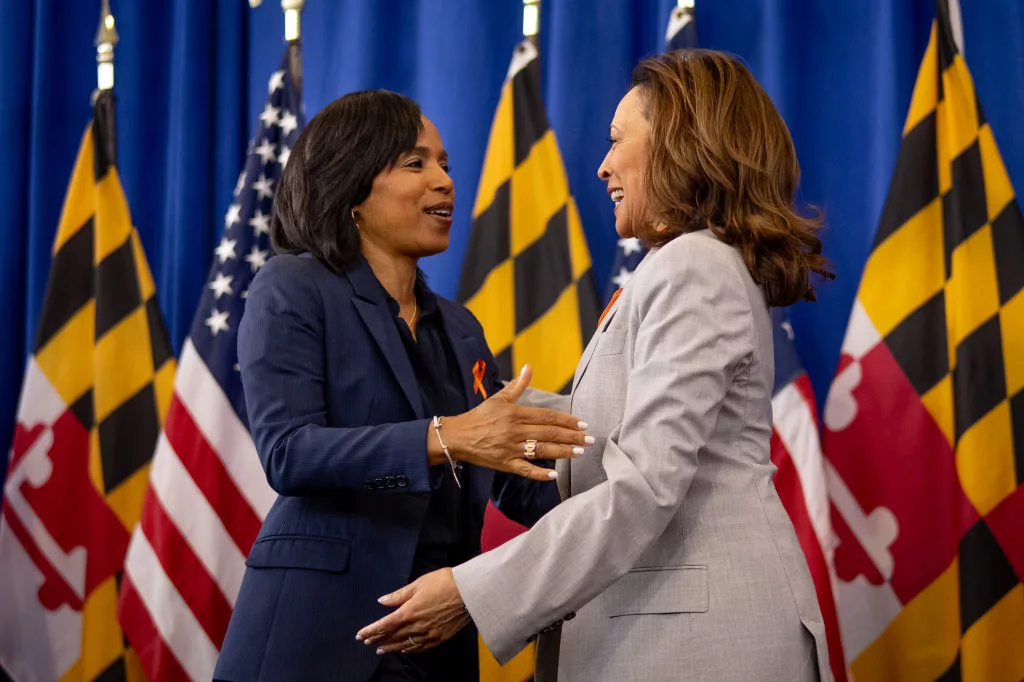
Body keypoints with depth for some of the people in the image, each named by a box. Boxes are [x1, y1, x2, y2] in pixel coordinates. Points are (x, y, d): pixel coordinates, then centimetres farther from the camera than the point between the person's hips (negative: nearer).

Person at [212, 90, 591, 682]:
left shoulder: (459, 329, 16)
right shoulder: (293, 290, -3)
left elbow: (517, 484, 13)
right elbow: (287, 452, -16)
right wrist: (443, 438, -28)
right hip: (322, 632, -6)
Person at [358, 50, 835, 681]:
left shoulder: (692, 269, -13)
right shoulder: (711, 266, 19)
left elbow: (644, 488, -21)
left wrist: (475, 592, -22)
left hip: (699, 628, -9)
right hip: (660, 612, 9)